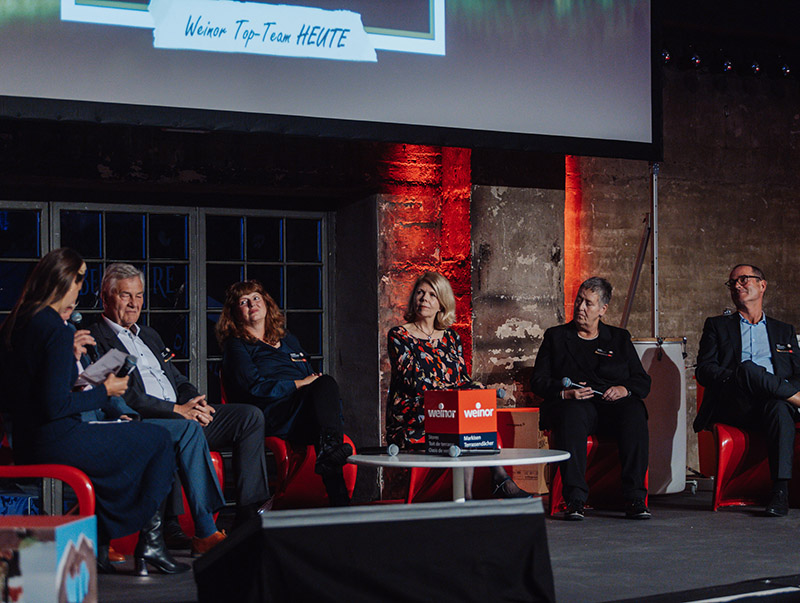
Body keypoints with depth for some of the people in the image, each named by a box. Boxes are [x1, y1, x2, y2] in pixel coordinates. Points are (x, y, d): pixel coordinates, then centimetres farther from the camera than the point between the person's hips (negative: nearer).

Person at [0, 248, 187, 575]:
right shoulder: (55, 330, -19)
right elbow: (56, 405, -23)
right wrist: (104, 392, -9)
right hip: (56, 442, -10)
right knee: (158, 439, 3)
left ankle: (99, 545, 22)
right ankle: (149, 541, 13)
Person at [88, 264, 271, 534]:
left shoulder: (150, 336, 29)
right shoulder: (94, 339, 0)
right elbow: (121, 396, -12)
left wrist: (195, 403, 2)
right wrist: (176, 409, -17)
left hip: (182, 415, 9)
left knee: (250, 417, -6)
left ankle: (250, 512, -11)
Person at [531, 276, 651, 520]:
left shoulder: (619, 338, 22)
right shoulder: (556, 336, 19)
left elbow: (643, 381, 16)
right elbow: (538, 381, 10)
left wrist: (625, 389, -8)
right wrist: (564, 393, -11)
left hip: (613, 405, 1)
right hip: (574, 404, -1)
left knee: (634, 411, -34)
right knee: (572, 414, -39)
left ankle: (635, 498, -35)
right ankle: (575, 499, -43)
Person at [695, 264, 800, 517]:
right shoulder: (717, 325, 23)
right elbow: (703, 371, 8)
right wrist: (737, 377, -13)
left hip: (773, 403, 1)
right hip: (733, 406, -1)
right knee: (748, 368, -36)